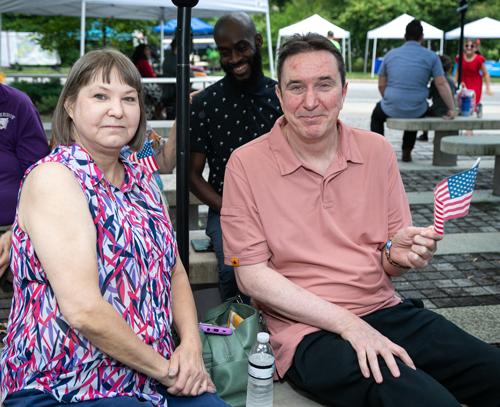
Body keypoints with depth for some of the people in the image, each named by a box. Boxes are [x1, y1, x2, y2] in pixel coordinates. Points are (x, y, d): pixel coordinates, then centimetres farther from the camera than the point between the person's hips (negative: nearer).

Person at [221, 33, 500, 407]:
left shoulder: (377, 151, 6)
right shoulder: (247, 164, -5)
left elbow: (388, 263, 13)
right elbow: (251, 275, -8)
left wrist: (398, 254, -13)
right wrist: (347, 324, -15)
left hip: (384, 310, 5)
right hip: (307, 329, -4)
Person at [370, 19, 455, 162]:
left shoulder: (391, 54, 3)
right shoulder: (431, 56, -3)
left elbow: (381, 85, 7)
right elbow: (442, 85, -8)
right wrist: (451, 109, -3)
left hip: (392, 109, 0)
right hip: (418, 112, 1)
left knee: (377, 115, 34)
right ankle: (407, 152, 36)